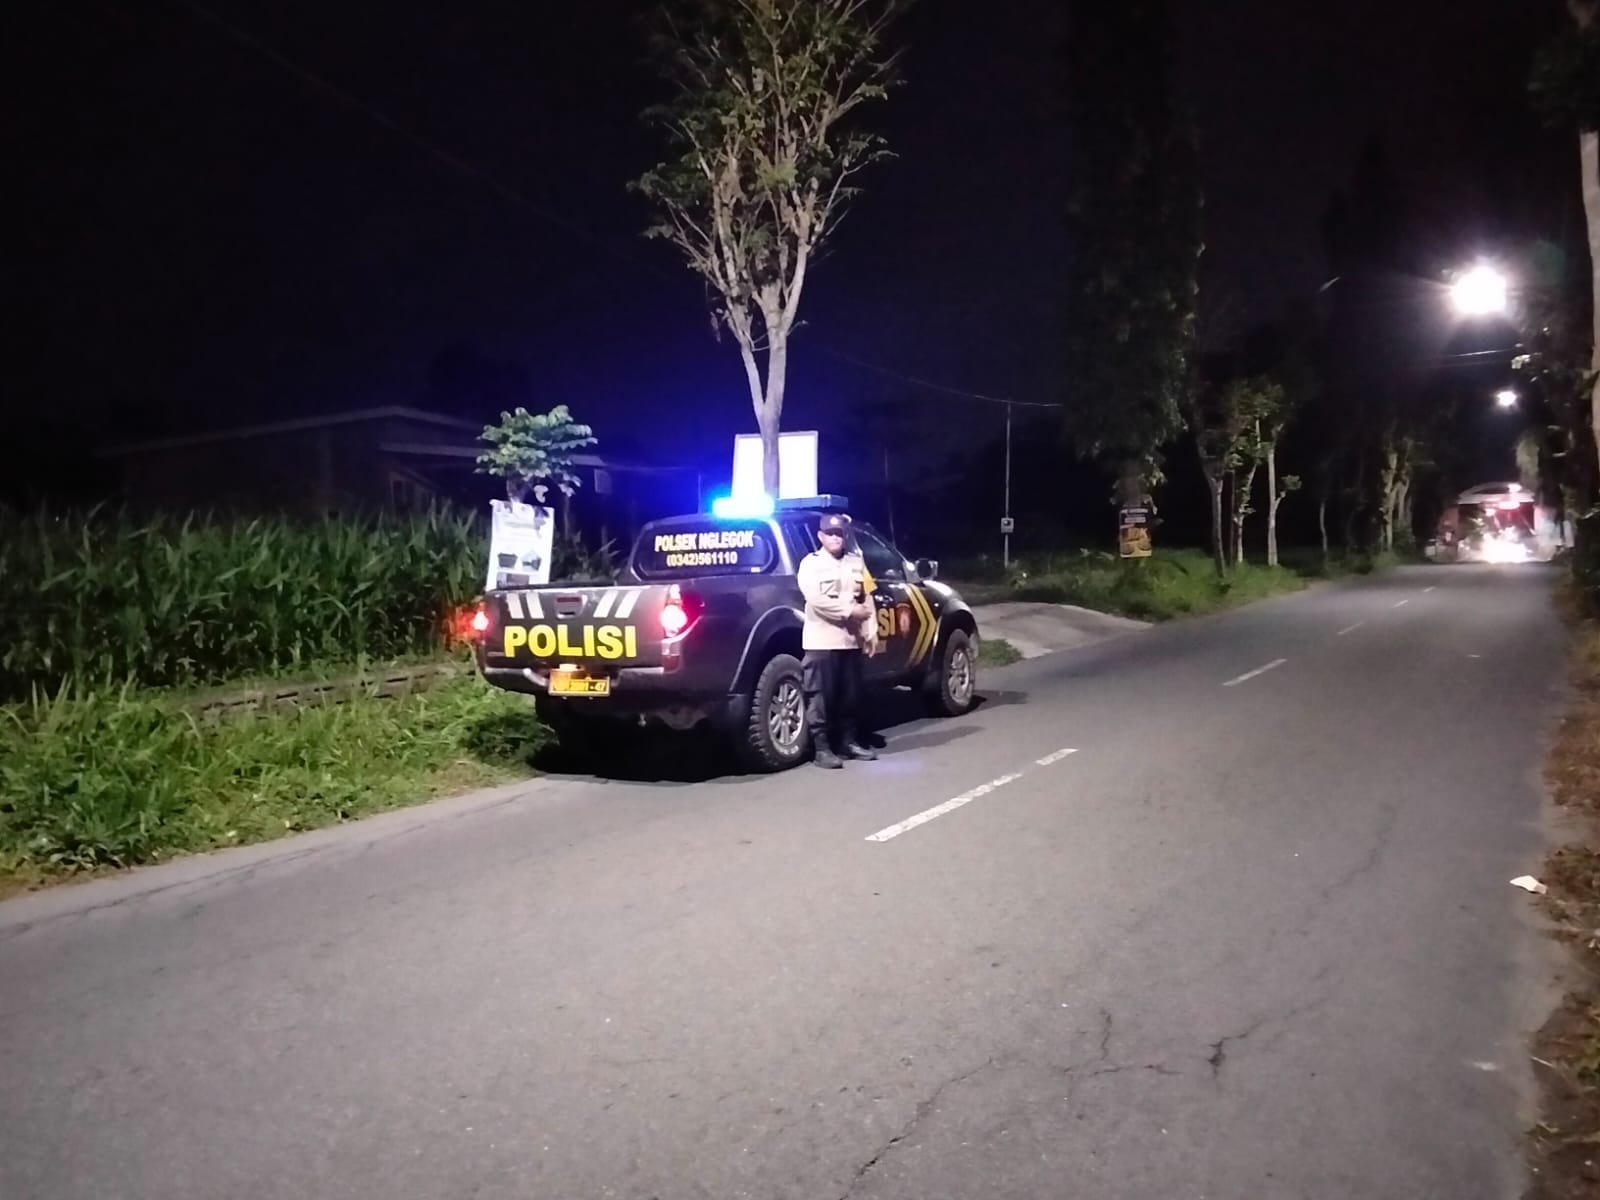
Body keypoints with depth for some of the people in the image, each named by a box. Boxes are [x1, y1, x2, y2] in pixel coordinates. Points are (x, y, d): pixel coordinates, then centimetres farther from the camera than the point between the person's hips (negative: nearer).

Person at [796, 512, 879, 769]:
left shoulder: (857, 562, 15)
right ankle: (822, 748, 0)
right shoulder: (811, 563, -3)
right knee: (821, 698, -4)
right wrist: (849, 610, -15)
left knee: (851, 696, 11)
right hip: (821, 641, -5)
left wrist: (871, 633, 4)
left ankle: (849, 741, 22)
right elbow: (815, 600, -16)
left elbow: (867, 600, 12)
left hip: (852, 640, 5)